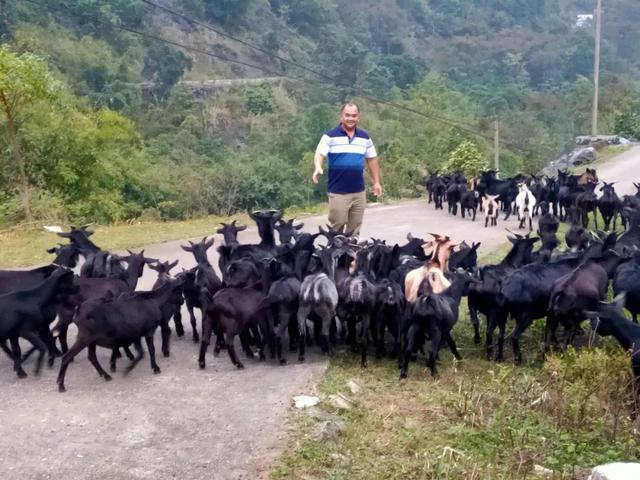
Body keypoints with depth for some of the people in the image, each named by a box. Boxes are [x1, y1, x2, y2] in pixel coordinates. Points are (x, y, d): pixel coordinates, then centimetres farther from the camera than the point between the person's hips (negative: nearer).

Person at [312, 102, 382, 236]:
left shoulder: (364, 137, 10)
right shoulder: (330, 136, -4)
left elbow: (372, 159, 17)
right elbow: (319, 154, -12)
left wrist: (376, 182, 15)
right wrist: (318, 168, -34)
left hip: (359, 192, 4)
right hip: (338, 192, -4)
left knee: (355, 229, 12)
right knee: (337, 228, -1)